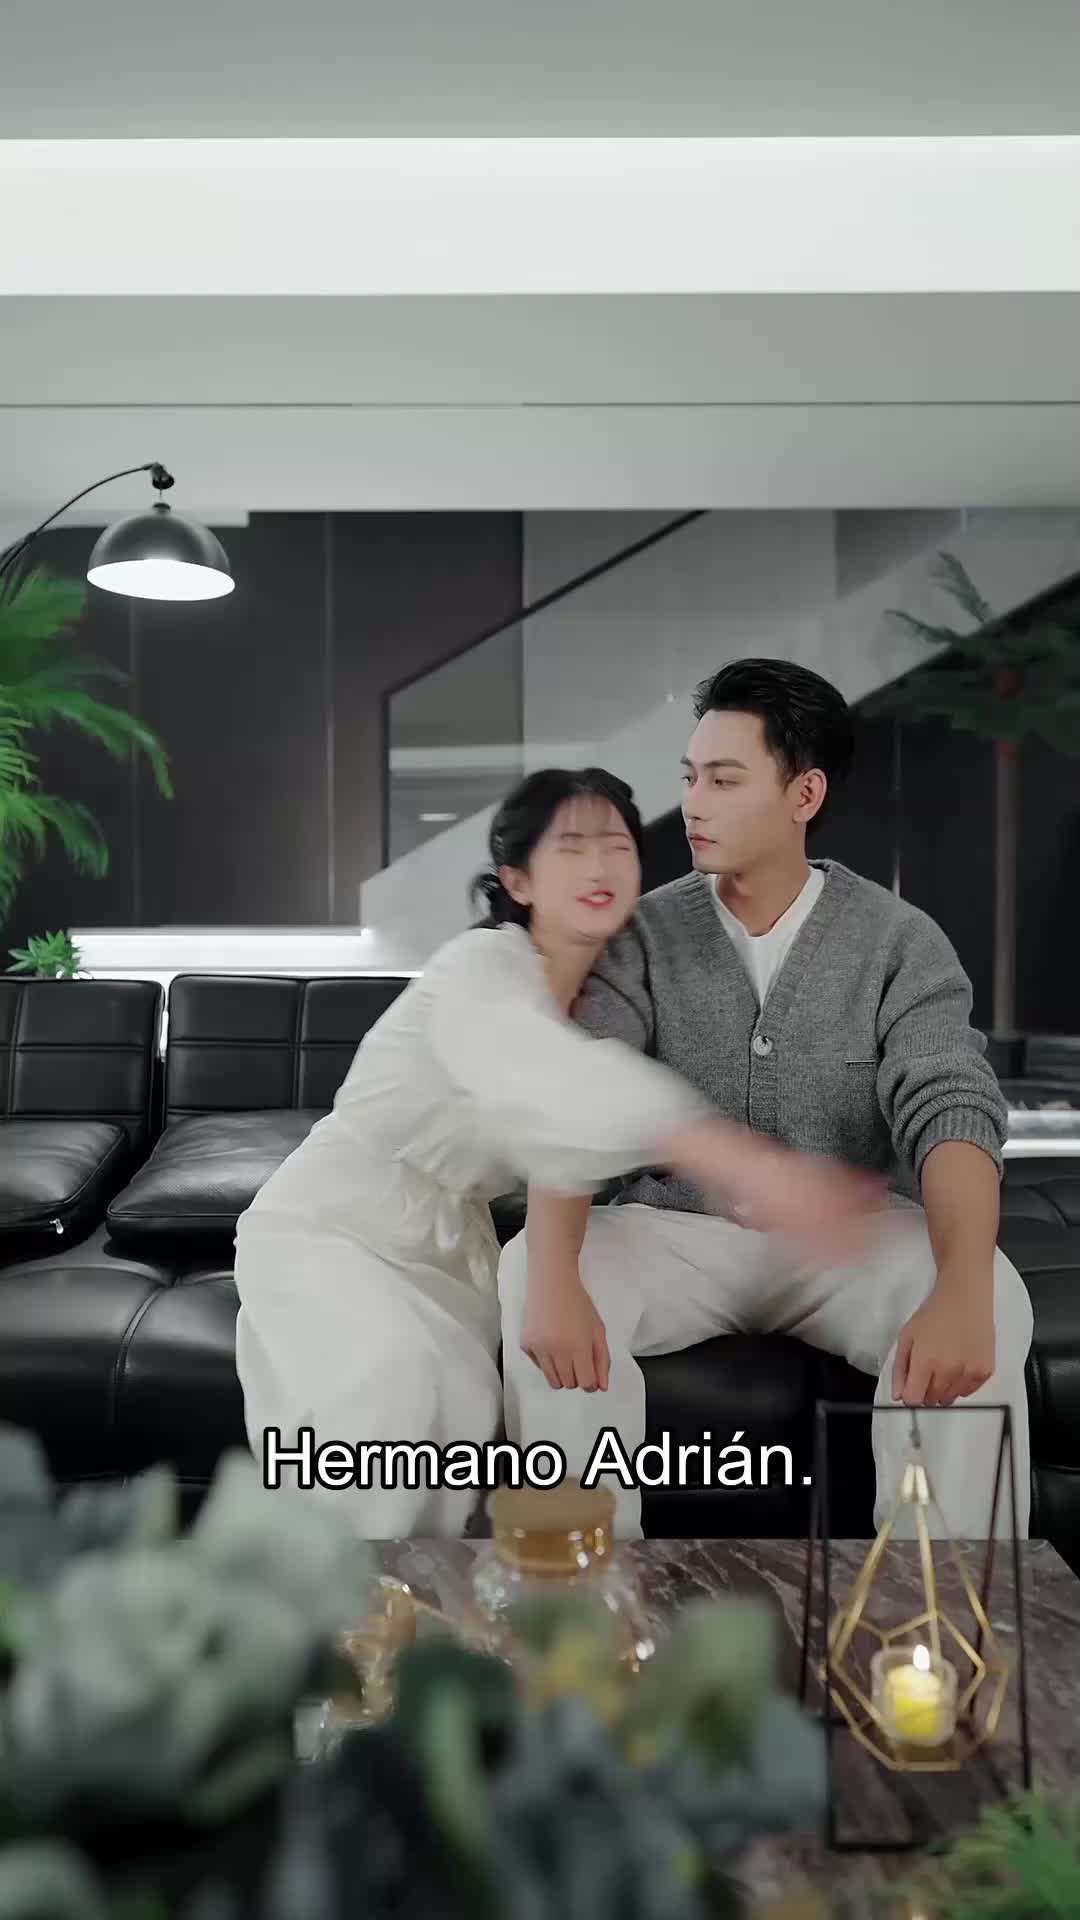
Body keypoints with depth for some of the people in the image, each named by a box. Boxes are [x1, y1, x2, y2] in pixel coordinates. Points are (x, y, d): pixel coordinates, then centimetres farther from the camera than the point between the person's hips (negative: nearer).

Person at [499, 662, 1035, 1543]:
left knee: (993, 1302, -30)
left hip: (848, 1239, 0)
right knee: (525, 1279, -28)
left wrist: (960, 1291, -40)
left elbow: (952, 1113, -20)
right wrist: (554, 1276, -36)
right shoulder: (644, 935, -6)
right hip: (678, 1235, 1)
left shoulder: (901, 941, -7)